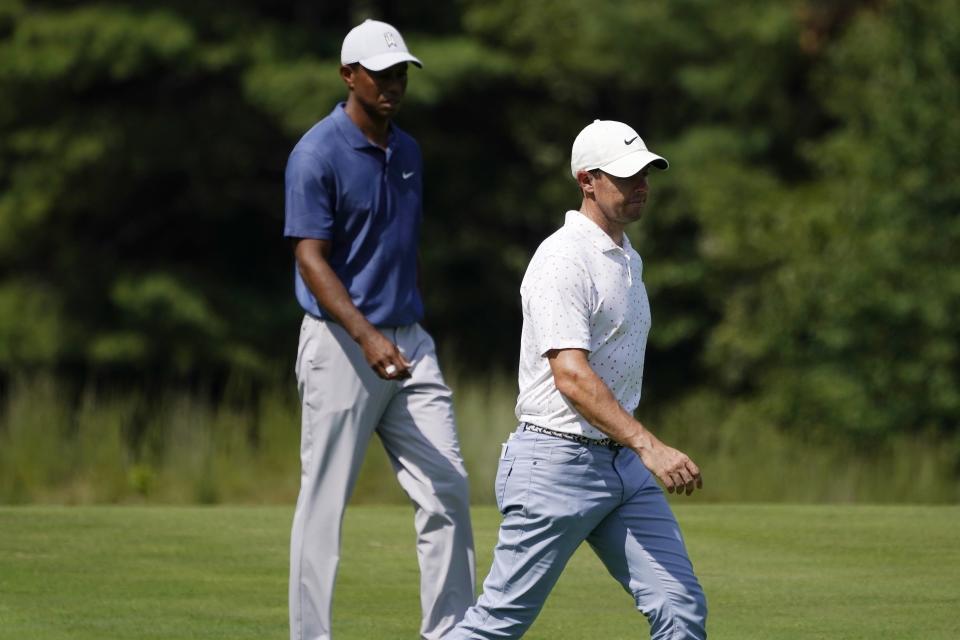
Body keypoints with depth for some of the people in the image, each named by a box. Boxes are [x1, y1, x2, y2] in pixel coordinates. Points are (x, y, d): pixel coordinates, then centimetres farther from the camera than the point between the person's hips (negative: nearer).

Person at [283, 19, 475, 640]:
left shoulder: (408, 151, 12)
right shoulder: (318, 155, -11)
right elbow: (312, 260, -17)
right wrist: (367, 337, -28)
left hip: (409, 343, 7)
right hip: (341, 347, -7)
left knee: (447, 489, 0)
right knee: (325, 502, -1)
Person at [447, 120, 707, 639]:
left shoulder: (628, 259, 16)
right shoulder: (564, 260, -14)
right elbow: (571, 376, -25)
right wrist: (648, 445, -32)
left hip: (623, 463, 9)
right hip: (558, 464, -8)